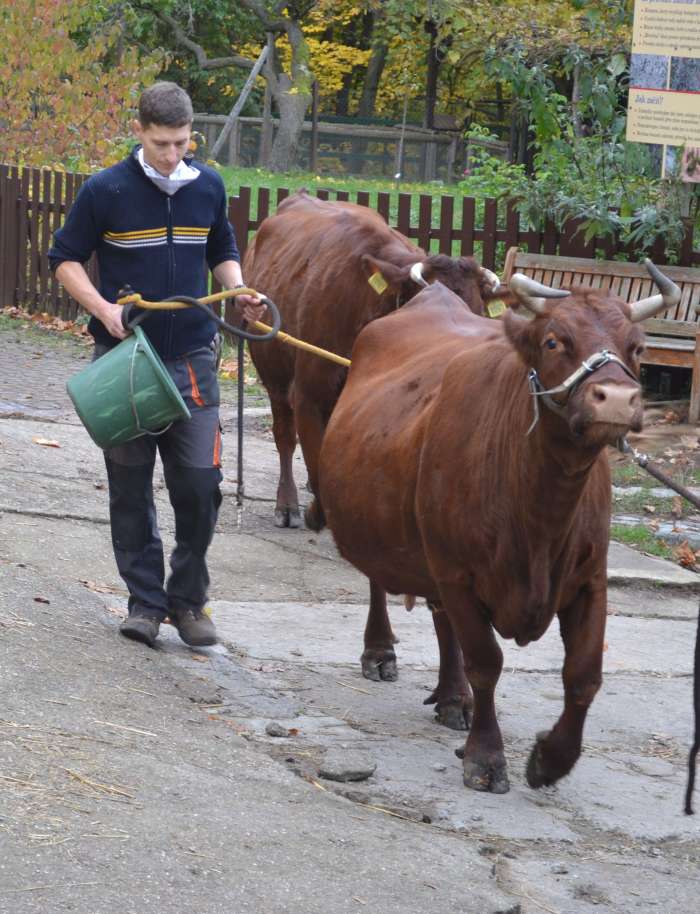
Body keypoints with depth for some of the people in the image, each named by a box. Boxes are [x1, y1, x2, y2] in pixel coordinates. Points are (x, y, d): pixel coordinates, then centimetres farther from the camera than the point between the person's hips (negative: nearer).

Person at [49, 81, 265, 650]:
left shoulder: (208, 187, 4)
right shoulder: (106, 191, -8)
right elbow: (65, 258, 1)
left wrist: (239, 293, 0)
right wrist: (103, 308, -14)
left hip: (192, 357, 2)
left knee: (200, 482, -2)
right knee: (131, 486, 4)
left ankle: (188, 599, 13)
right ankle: (145, 600, 15)